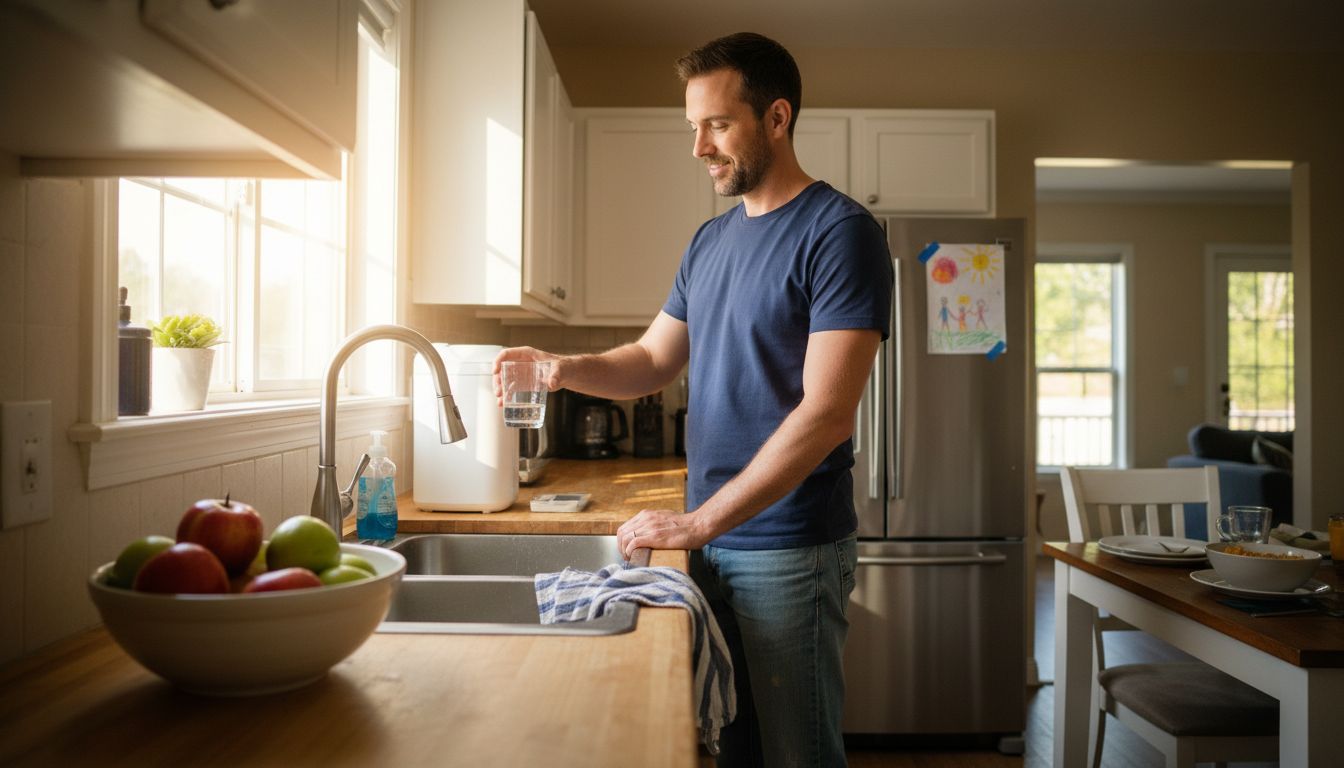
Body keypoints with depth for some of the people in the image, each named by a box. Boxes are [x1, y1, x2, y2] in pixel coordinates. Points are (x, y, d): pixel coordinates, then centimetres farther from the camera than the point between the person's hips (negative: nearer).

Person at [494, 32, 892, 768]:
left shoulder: (839, 231, -12)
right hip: (710, 542, 7)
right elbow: (651, 359, 14)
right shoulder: (710, 240, 11)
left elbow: (825, 412, -19)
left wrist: (701, 521, -20)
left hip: (789, 550, -6)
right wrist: (566, 367, -7)